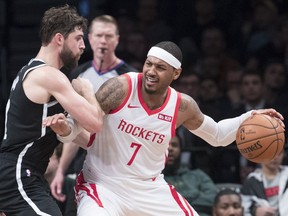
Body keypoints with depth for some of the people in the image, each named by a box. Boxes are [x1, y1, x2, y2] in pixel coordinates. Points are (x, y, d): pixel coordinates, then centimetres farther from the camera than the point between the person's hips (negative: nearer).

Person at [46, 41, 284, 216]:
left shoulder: (183, 105, -4)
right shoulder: (121, 87, -17)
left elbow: (217, 135, 14)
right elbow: (83, 128, -11)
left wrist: (249, 119, -2)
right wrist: (65, 128, -33)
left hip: (150, 189, 4)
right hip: (103, 185, -4)